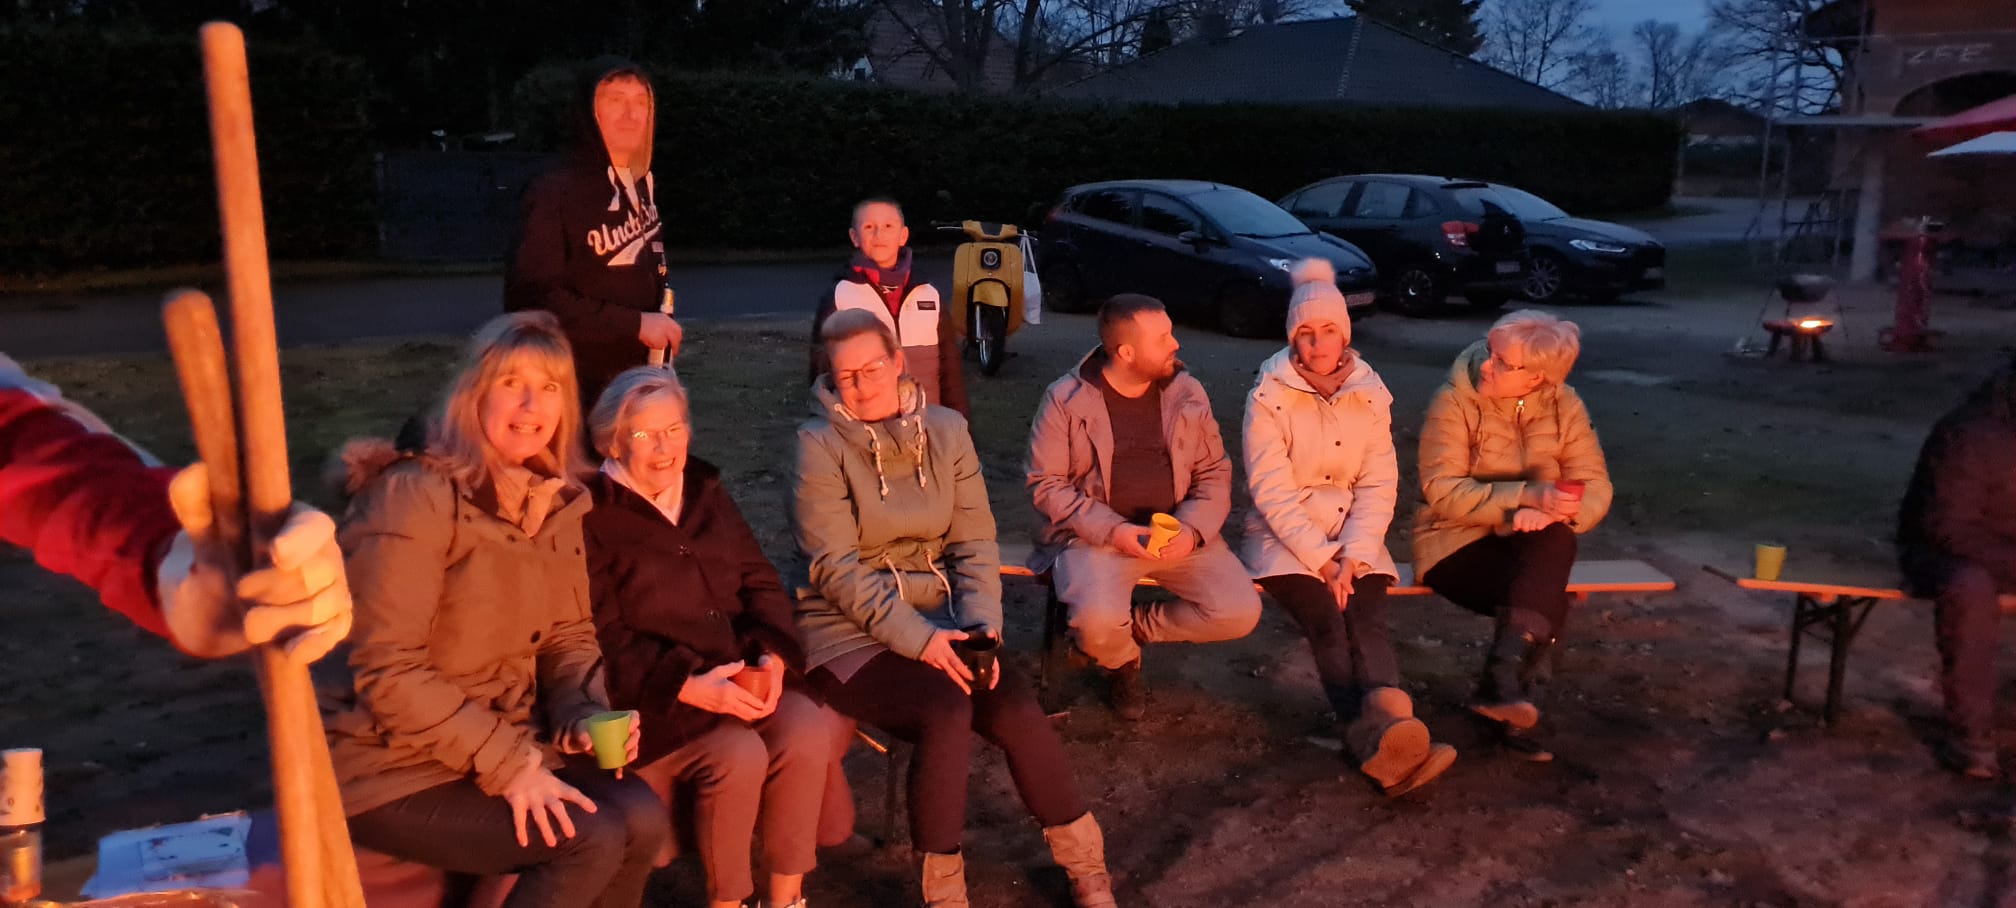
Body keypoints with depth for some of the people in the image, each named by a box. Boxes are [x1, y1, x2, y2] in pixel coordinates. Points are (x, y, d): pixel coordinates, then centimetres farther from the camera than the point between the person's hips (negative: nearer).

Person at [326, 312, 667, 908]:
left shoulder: (556, 503, 4)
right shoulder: (416, 497, -20)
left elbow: (568, 633, 10)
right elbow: (387, 673, -22)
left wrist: (587, 713, -11)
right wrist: (507, 763, -23)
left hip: (509, 744, 7)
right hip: (398, 768, -7)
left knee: (641, 820, -14)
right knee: (593, 839, -22)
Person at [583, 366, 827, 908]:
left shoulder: (705, 490, 14)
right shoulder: (591, 515, -4)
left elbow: (761, 581, 12)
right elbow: (604, 636, -10)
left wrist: (771, 653, -9)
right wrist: (688, 685, -22)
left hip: (738, 671, 5)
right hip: (654, 691, -5)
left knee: (808, 731, -21)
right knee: (738, 755, -29)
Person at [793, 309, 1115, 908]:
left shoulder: (945, 430, 3)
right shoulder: (819, 445, -9)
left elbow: (975, 544, 3)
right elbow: (838, 569, -15)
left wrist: (980, 625, -14)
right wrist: (918, 637, -23)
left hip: (939, 619, 4)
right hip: (848, 629, -4)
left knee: (1016, 709, -19)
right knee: (945, 712, -28)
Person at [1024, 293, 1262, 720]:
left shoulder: (1187, 392, 4)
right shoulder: (1065, 399, -6)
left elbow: (1215, 473, 8)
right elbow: (1045, 484, -6)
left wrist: (1192, 529, -12)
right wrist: (1111, 530, -18)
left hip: (1178, 535, 4)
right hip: (1097, 536, -3)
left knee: (1240, 613, -17)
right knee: (1098, 624, -32)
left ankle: (1130, 629, 8)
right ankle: (1122, 661, 9)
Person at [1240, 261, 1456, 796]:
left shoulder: (1370, 394, 5)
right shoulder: (1270, 394, -6)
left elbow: (1379, 485, 2)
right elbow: (1272, 490, -11)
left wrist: (1352, 555, -12)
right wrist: (1321, 559, -17)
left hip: (1352, 536, 3)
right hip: (1285, 536, -3)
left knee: (1366, 619, -25)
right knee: (1326, 620, -29)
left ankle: (1379, 740, -46)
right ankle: (1382, 739, -47)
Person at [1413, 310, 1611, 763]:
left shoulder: (1563, 406, 0)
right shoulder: (1455, 401, -12)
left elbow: (1596, 488, -6)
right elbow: (1442, 492, -19)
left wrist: (1549, 511, -29)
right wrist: (1527, 496, -31)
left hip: (1530, 546, 4)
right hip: (1456, 543, -4)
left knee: (1554, 540, -32)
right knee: (1547, 602, -29)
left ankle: (1502, 682, -26)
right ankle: (1511, 706, -14)